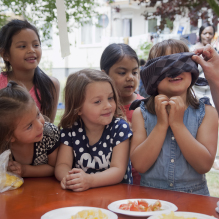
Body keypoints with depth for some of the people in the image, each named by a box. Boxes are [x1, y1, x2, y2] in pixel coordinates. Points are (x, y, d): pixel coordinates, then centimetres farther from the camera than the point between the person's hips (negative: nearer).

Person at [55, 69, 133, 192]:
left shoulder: (120, 128, -7)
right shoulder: (70, 130, 0)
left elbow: (118, 171, -13)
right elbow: (62, 165, -2)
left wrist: (90, 180, -29)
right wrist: (67, 178, -25)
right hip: (79, 196, 2)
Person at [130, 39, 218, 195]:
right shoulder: (141, 113, 3)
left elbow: (204, 165, -9)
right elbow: (139, 164, -7)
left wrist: (177, 123, -12)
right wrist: (161, 124, -12)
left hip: (194, 196, 1)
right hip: (150, 197, 0)